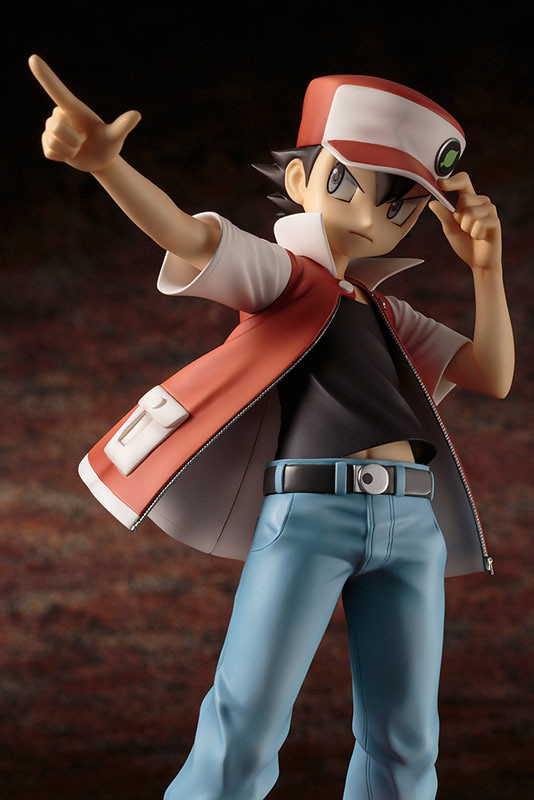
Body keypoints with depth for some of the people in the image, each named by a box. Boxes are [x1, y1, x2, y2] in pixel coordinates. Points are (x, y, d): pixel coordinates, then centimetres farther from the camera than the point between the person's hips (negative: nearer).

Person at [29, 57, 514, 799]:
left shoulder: (392, 317, 23)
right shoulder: (280, 274, 5)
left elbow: (494, 376, 16)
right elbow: (188, 235, -14)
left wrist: (486, 268, 7)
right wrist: (104, 161, -32)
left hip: (412, 524, 6)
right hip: (309, 512, -6)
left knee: (403, 740, 7)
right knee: (246, 727, -9)